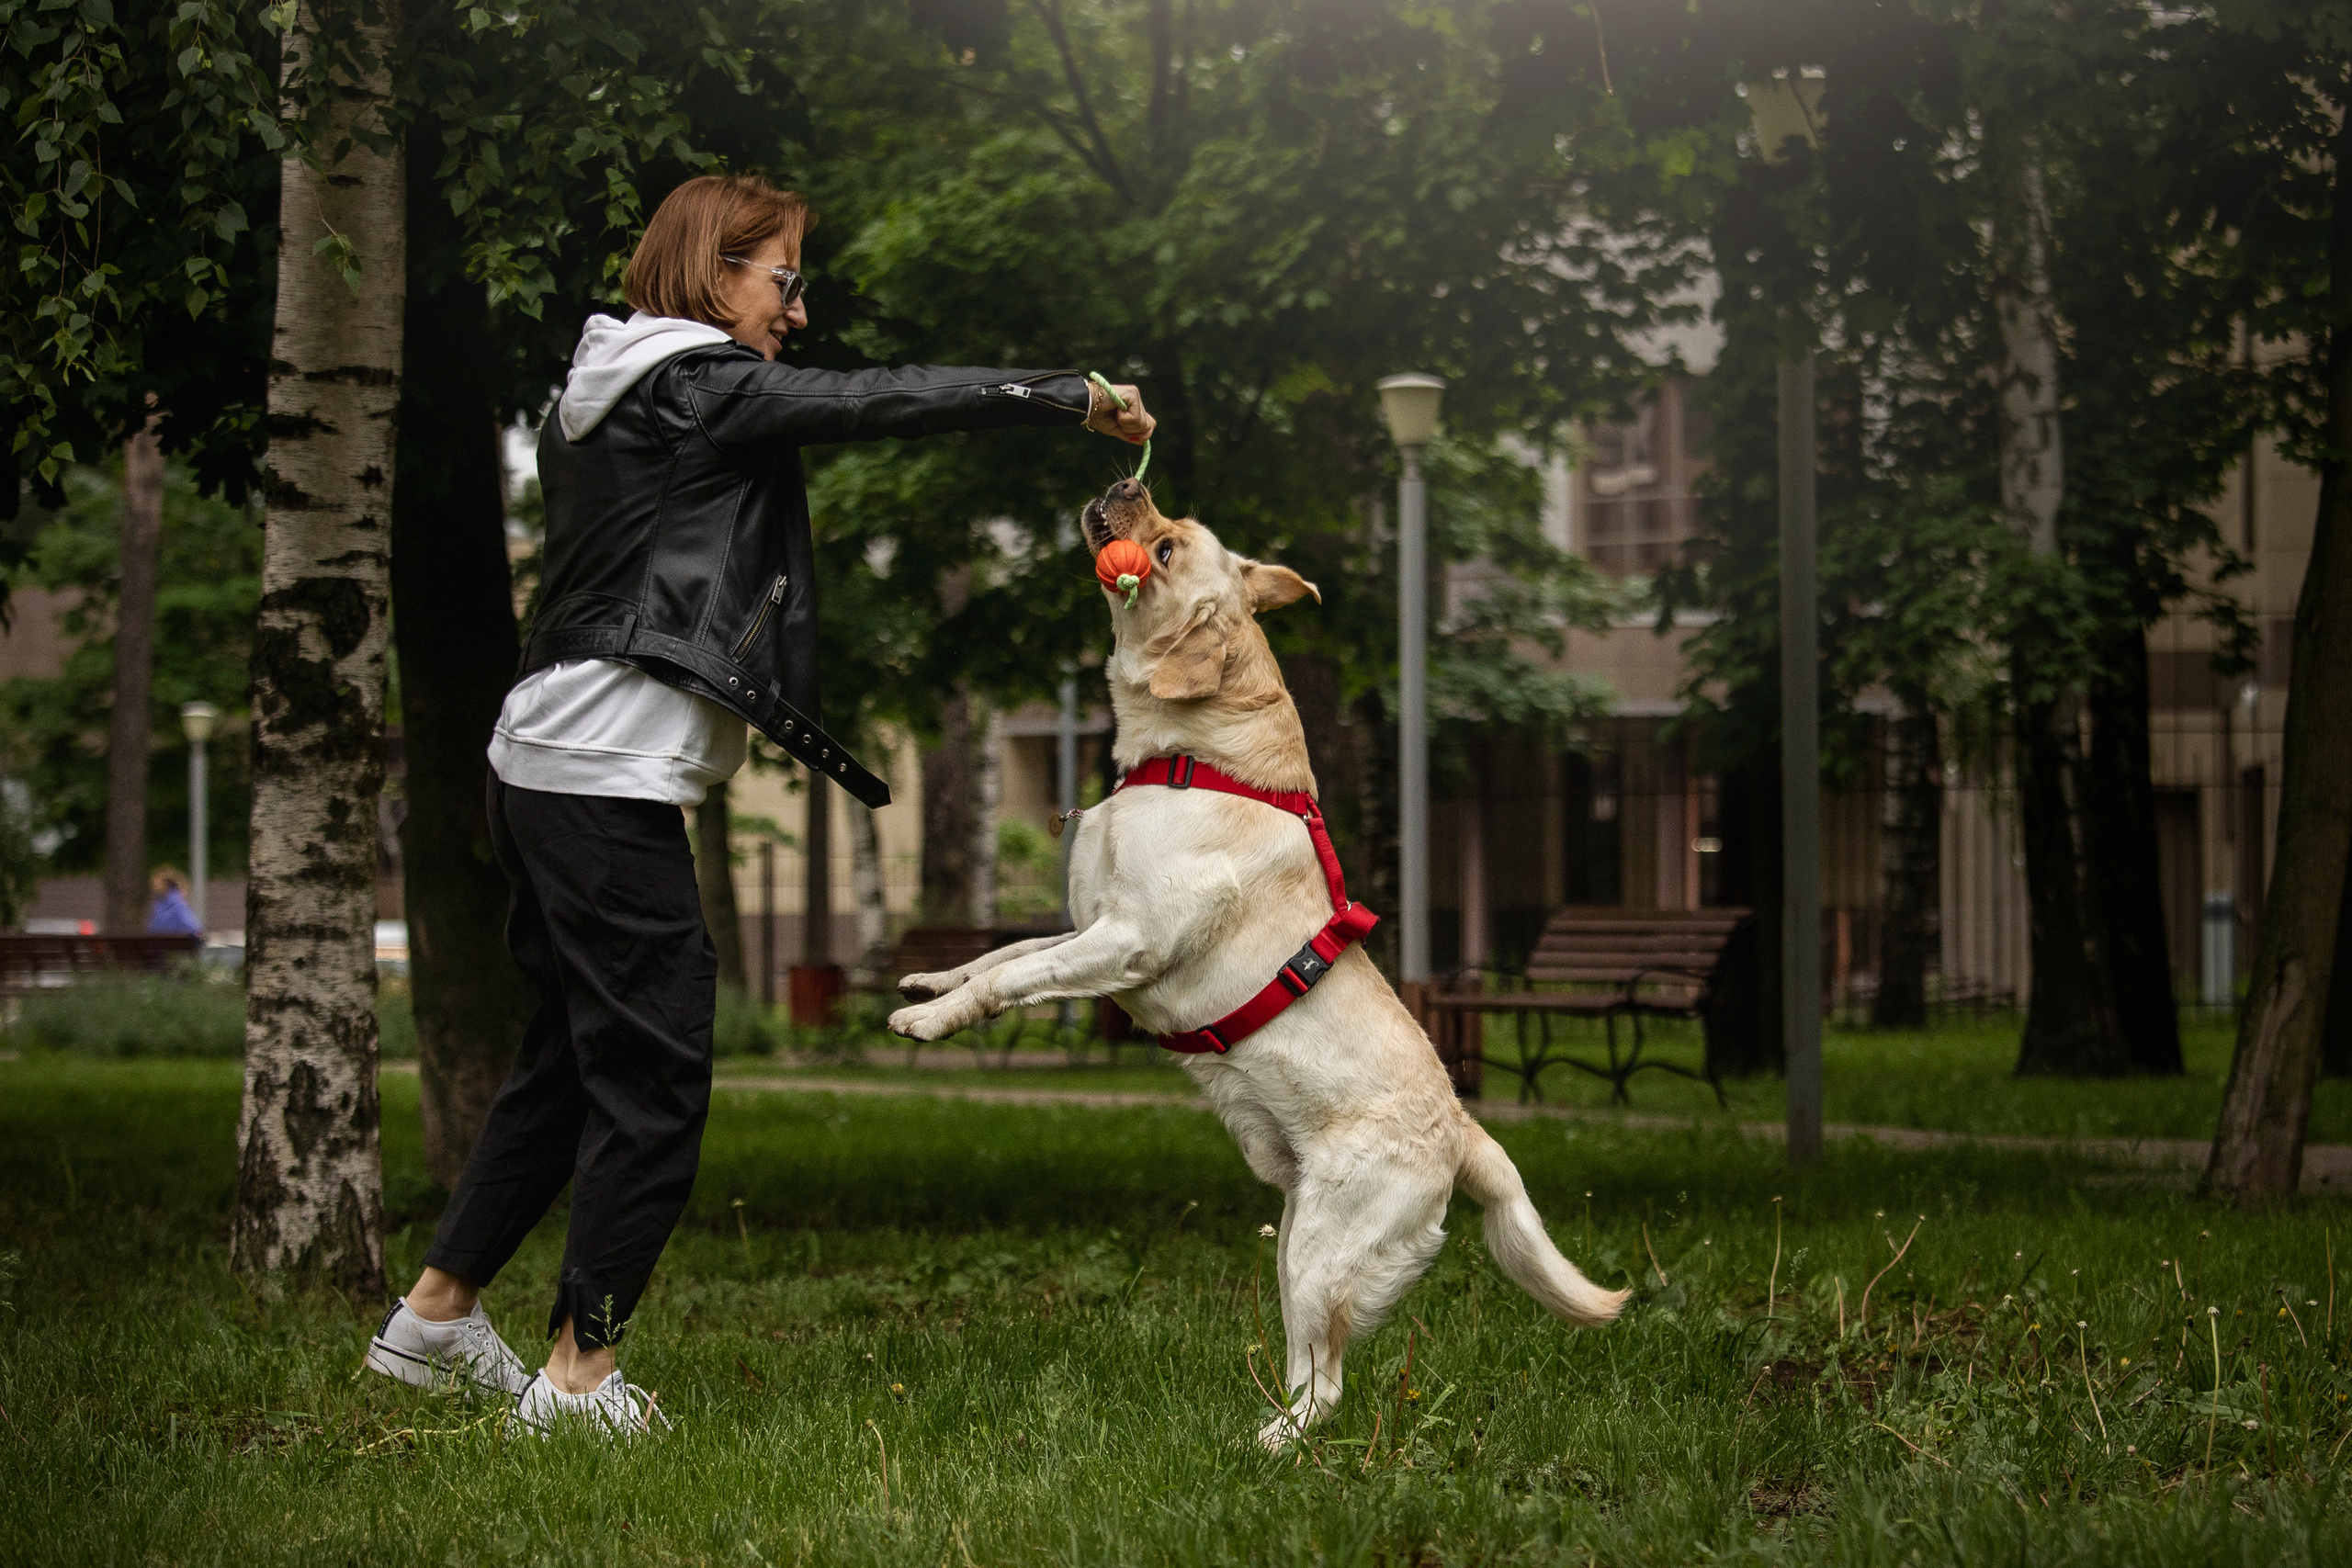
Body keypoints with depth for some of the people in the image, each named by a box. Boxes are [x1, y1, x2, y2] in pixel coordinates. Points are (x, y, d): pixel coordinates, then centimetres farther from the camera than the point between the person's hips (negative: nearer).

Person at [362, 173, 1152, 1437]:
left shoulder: (601, 398, 19)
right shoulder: (695, 385, -10)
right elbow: (881, 402, -13)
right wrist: (1073, 397, -10)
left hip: (546, 766, 10)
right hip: (608, 778, -10)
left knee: (573, 1053, 18)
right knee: (654, 1070, -5)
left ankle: (435, 1310, 24)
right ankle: (580, 1371, -2)